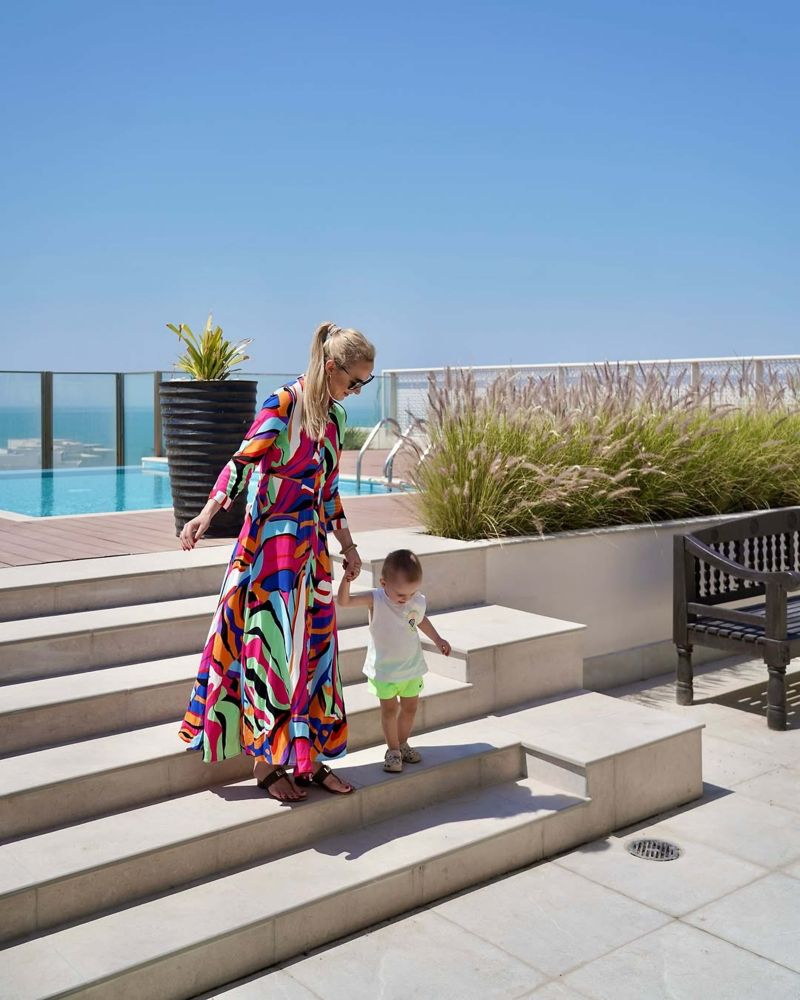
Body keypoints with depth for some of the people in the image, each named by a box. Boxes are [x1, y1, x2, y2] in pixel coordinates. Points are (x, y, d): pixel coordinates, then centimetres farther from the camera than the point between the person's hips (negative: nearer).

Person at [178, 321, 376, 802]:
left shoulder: (335, 415, 11)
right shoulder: (284, 403, -11)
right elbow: (244, 460, -20)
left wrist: (347, 544, 21)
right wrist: (209, 511, -33)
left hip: (313, 544, 8)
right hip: (273, 542, -7)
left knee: (314, 648, 9)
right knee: (274, 647, -2)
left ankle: (309, 757, 20)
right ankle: (266, 762, 12)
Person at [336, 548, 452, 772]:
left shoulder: (418, 602, -9)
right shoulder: (376, 599, -20)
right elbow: (344, 600, -27)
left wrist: (437, 639, 14)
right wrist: (347, 579, -43)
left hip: (411, 666, 4)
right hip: (384, 668, -4)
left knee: (410, 707, 14)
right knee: (389, 708, 3)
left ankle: (402, 744, 33)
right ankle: (393, 749, 20)